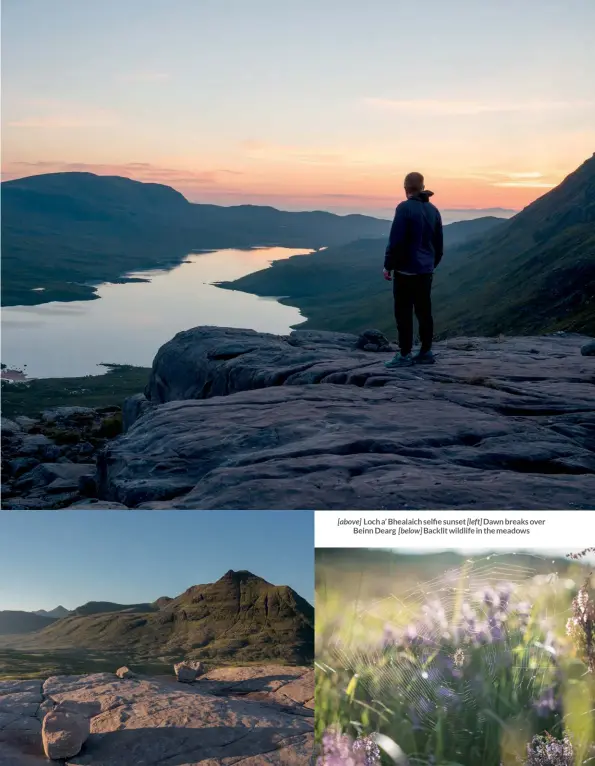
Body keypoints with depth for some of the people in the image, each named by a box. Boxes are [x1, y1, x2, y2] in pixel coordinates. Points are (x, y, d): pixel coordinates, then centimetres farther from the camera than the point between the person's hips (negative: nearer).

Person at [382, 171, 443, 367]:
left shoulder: (404, 208, -12)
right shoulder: (433, 210, 10)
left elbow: (395, 241, -15)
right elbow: (438, 243, 15)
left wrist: (388, 266, -7)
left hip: (406, 270, -7)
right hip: (425, 270, 7)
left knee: (404, 312, -4)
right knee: (424, 311, 10)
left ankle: (405, 355, -4)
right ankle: (426, 352, 14)